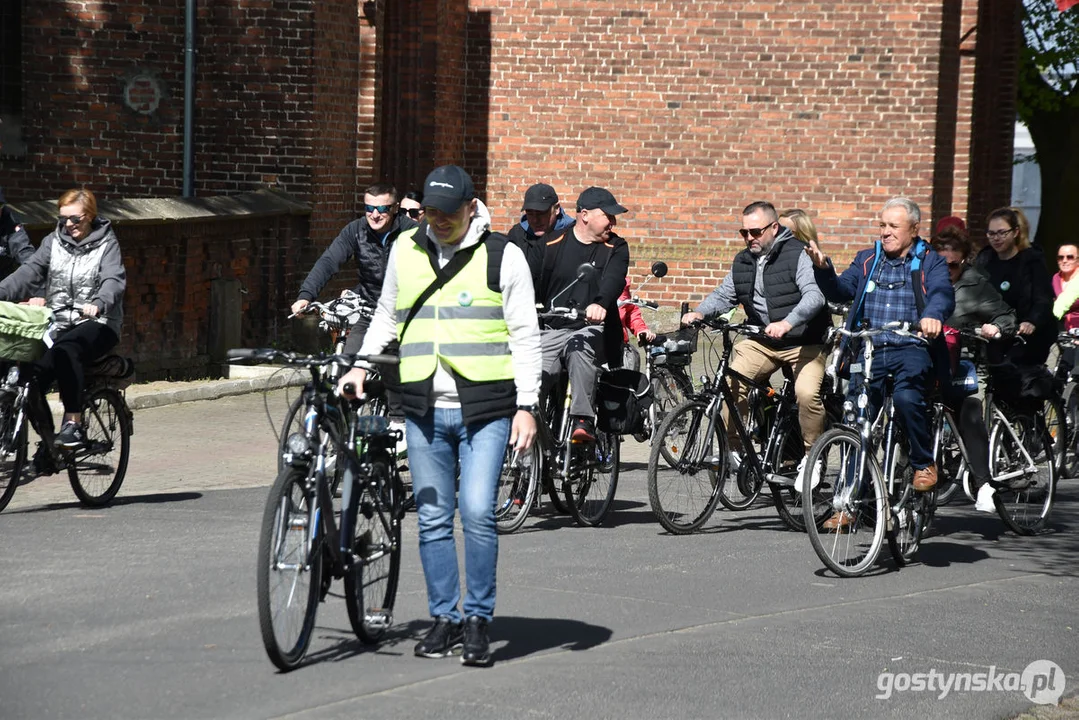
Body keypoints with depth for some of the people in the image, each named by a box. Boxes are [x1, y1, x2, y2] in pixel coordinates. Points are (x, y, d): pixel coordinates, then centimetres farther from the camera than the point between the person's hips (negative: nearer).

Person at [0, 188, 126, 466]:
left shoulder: (106, 243, 1)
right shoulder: (54, 241, 12)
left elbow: (114, 280, -16)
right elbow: (29, 271, -1)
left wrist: (99, 303, -38)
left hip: (97, 324, -4)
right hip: (57, 323, 4)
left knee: (66, 350, -36)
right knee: (31, 366, -22)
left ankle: (73, 423, -35)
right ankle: (47, 438, -10)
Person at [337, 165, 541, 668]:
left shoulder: (502, 255, -1)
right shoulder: (405, 250, 10)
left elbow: (525, 336, 0)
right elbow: (387, 316, 24)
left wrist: (526, 405, -6)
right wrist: (362, 363, 10)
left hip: (484, 409, -4)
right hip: (425, 411, 4)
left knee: (477, 513, -12)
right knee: (433, 519, 6)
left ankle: (478, 620, 0)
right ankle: (445, 620, 15)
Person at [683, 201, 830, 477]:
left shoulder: (799, 254, -12)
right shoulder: (743, 262, 10)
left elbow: (814, 295, -25)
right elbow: (723, 295, 12)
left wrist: (787, 323, -42)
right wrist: (699, 313, -11)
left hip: (804, 342, -5)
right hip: (762, 342, 5)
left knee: (807, 392, -29)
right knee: (730, 382, -19)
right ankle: (734, 447, -3)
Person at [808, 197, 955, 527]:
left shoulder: (930, 263, 7)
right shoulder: (867, 261, 19)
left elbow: (943, 295, -11)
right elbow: (841, 290, 9)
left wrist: (932, 315, -34)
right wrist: (823, 269, -12)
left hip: (911, 350, -4)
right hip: (869, 350, 4)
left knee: (906, 397, -33)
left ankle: (924, 463, -9)